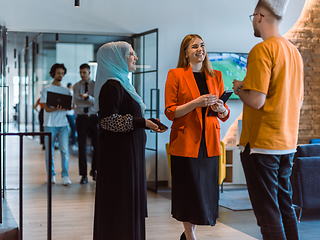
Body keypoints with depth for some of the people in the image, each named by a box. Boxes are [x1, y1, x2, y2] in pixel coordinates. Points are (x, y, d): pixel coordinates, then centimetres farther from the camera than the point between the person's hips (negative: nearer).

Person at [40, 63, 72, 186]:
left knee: (65, 150, -8)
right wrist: (56, 108, -24)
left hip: (63, 124, 2)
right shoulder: (47, 89, 3)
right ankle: (51, 175, 16)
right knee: (49, 151, 4)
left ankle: (65, 176, -5)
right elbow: (46, 108, -4)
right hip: (50, 124, -2)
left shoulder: (66, 90, 15)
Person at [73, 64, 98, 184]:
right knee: (82, 147, 0)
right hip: (81, 118, 0)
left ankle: (94, 170, 23)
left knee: (97, 145, 1)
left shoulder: (95, 85, 3)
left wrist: (87, 97, -27)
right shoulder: (76, 86, 8)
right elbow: (77, 102, -1)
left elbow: (96, 102, -11)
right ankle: (83, 175, 6)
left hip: (93, 118, 0)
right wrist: (91, 102, -7)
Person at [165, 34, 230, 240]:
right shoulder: (176, 75, 0)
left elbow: (225, 115, 14)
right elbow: (171, 112, -6)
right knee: (190, 191, 0)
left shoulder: (216, 76, 12)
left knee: (206, 190, 7)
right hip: (186, 142, -4)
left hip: (210, 143, 4)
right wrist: (196, 103, -18)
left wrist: (219, 108, -9)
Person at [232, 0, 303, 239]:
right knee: (285, 207, 16)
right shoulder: (294, 51, 12)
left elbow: (256, 101, -21)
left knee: (268, 212, -2)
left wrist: (239, 88, -1)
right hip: (287, 144, 8)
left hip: (262, 145, -8)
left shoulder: (262, 50, -14)